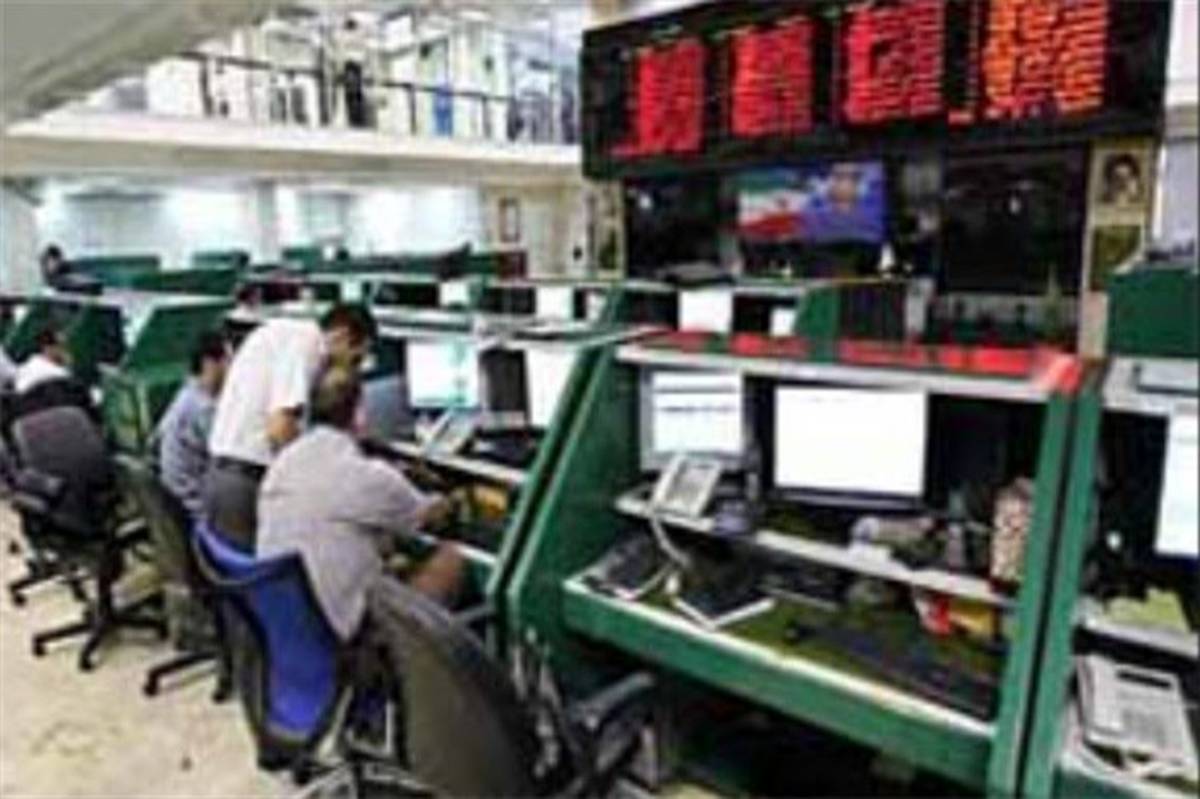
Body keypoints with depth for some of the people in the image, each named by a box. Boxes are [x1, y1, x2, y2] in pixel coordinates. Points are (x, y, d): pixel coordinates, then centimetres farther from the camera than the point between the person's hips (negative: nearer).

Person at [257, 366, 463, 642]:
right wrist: (446, 504, 25)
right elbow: (431, 515, 1)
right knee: (450, 558, 6)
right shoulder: (370, 476, -21)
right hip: (343, 633, -7)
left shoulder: (282, 462, 0)